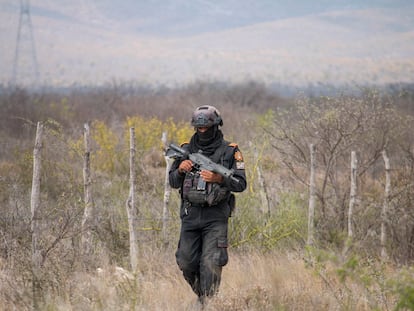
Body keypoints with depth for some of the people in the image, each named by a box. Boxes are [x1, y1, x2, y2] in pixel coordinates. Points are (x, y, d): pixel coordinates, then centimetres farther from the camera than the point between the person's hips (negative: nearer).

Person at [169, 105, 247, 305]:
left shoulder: (230, 152, 0)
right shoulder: (186, 150, 9)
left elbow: (240, 184, -4)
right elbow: (173, 182, 11)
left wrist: (219, 179, -20)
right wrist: (180, 170, -10)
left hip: (215, 218, -4)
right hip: (190, 215, 4)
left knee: (210, 264, -11)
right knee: (186, 262, 5)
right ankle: (201, 294, 28)